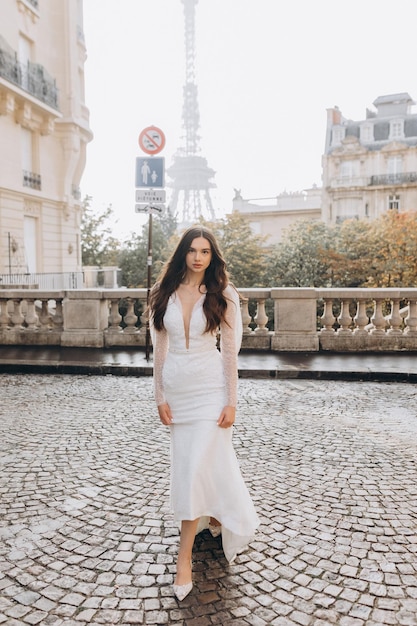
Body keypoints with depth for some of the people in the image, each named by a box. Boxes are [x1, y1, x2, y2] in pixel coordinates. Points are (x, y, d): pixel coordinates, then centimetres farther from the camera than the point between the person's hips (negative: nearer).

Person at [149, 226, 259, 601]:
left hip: (210, 387, -3)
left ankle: (185, 557, 9)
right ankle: (214, 517, 43)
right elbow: (160, 348, 4)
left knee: (198, 467, -4)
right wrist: (160, 396, 2)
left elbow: (230, 352, -4)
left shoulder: (222, 295, -5)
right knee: (191, 462, 14)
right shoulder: (165, 294, 2)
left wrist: (231, 401, -7)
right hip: (176, 387, 3)